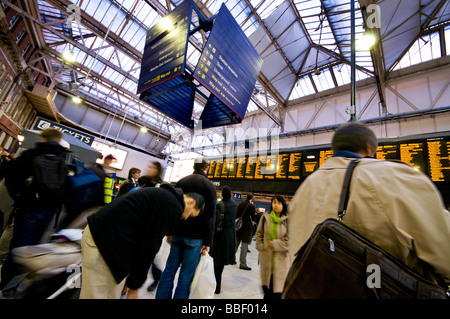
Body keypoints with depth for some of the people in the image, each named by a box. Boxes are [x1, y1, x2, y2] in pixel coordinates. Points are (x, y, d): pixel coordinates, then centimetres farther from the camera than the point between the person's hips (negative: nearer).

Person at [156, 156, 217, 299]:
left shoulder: (181, 181, 8)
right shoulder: (209, 185, -7)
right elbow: (210, 216, -11)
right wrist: (208, 241, -6)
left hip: (177, 233, 5)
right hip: (195, 236, -4)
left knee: (170, 268, 16)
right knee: (187, 273, 6)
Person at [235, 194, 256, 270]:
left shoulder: (240, 204, 3)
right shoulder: (252, 206, -11)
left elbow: (236, 215, 8)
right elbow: (253, 218, -9)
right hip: (247, 226, -5)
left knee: (236, 243, 18)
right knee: (244, 244, 2)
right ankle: (242, 264, 9)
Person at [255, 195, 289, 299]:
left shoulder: (287, 220, -7)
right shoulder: (265, 217, 1)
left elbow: (289, 240, -7)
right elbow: (258, 234, 9)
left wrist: (274, 244, -11)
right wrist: (261, 246, -1)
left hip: (280, 259, -2)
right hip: (266, 258, 3)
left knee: (278, 289, 1)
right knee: (267, 287, 14)